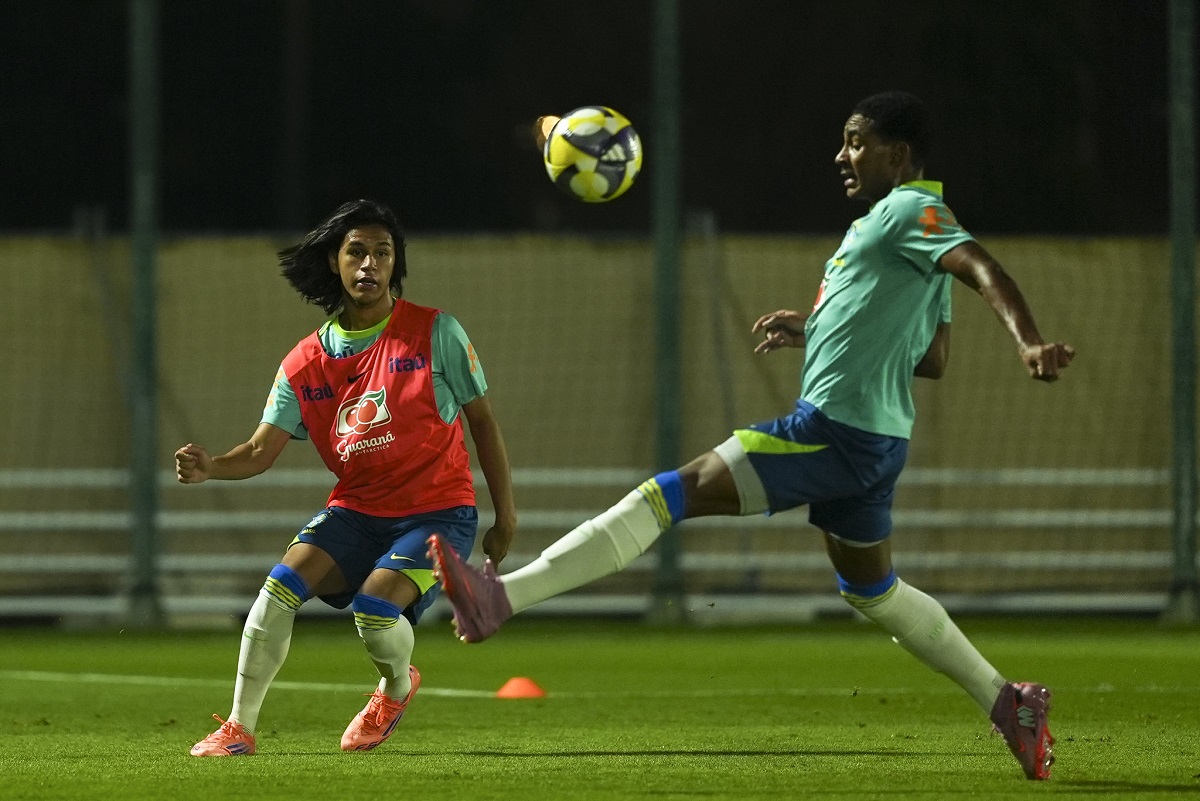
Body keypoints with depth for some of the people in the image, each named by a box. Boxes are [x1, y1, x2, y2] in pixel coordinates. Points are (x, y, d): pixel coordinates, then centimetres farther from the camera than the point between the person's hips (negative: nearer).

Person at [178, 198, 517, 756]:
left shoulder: (434, 332, -6)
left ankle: (396, 686, 10)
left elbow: (482, 420, 2)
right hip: (355, 511, 3)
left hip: (437, 511, -3)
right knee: (281, 584, -20)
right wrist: (209, 468, -24)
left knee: (374, 609, -26)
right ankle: (239, 727, -8)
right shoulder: (307, 362, 2)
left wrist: (505, 518, 1)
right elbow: (262, 449, -2)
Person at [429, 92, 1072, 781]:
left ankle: (500, 597, -23)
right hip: (877, 438, 11)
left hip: (832, 431, -11)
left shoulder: (908, 211, -8)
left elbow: (984, 270, -24)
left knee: (673, 494, -16)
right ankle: (1009, 703, 26)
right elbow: (934, 360, 27)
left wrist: (1031, 344, -40)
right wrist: (816, 330, 23)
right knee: (872, 590, 25)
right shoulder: (918, 226, 22)